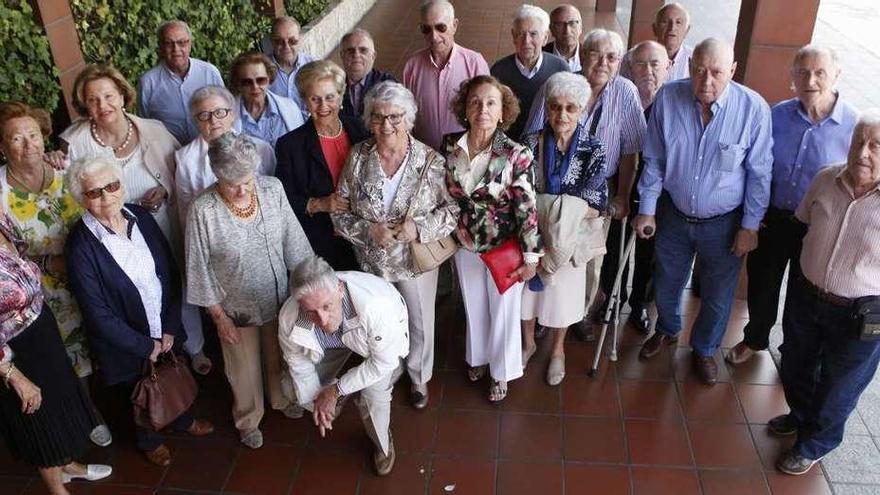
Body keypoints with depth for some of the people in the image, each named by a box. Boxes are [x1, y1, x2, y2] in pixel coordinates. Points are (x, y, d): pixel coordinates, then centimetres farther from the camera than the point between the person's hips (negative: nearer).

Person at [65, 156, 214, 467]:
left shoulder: (141, 217, -10)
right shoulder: (80, 246, -24)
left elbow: (171, 273, -3)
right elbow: (98, 314, -20)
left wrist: (170, 328, -7)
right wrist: (146, 346, -14)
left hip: (165, 333, 4)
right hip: (126, 345, -4)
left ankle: (181, 420, 59)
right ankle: (149, 440, 52)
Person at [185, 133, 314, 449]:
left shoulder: (272, 189, -17)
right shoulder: (202, 211, -26)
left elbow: (293, 239, -5)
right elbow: (200, 270, -16)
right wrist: (219, 316, -10)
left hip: (279, 298, 3)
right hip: (236, 307, -3)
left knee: (279, 356, 28)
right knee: (245, 369, 21)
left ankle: (282, 399, 59)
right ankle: (248, 419, 50)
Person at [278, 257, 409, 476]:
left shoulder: (376, 306, -48)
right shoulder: (289, 318, -36)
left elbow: (383, 362, -30)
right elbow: (298, 361, -13)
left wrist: (337, 389, -25)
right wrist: (317, 400, -7)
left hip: (380, 339, -3)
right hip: (333, 342, 3)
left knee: (373, 394, -18)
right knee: (305, 389, 0)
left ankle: (383, 444, 15)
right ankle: (335, 400, 37)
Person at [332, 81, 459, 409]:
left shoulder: (430, 161, -17)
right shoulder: (357, 158, -12)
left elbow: (453, 209, -10)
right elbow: (340, 212, -6)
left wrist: (420, 227, -26)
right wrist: (369, 230, -23)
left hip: (417, 259, -1)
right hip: (371, 261, 2)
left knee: (420, 323, 17)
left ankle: (419, 377, 46)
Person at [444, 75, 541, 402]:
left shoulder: (516, 155, -22)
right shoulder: (450, 147, -9)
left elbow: (527, 209, -18)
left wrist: (530, 257, -14)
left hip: (504, 248, -4)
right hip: (465, 244, 4)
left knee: (503, 311, 16)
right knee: (474, 307, 24)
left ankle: (501, 371, 40)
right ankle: (479, 357, 51)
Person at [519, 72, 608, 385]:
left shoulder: (592, 150, -14)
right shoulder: (531, 144, -12)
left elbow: (595, 205, -17)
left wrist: (544, 206, -23)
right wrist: (565, 206, -25)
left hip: (568, 240, -1)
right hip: (530, 235, 1)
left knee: (562, 295, 18)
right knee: (528, 289, 19)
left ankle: (558, 350, 45)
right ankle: (528, 342, 47)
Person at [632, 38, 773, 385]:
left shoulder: (753, 108, -21)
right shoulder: (668, 97, -16)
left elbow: (759, 173, -10)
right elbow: (654, 160, -4)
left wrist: (750, 226, -7)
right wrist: (646, 209, -2)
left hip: (724, 223, -2)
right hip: (673, 214, 2)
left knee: (718, 295, 16)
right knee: (666, 284, 22)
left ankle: (704, 349, 44)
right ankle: (667, 330, 53)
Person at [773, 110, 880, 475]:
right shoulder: (825, 179, -10)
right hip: (805, 295, 4)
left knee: (838, 388, 18)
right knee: (795, 366, 26)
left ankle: (816, 443, 44)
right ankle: (801, 414, 56)